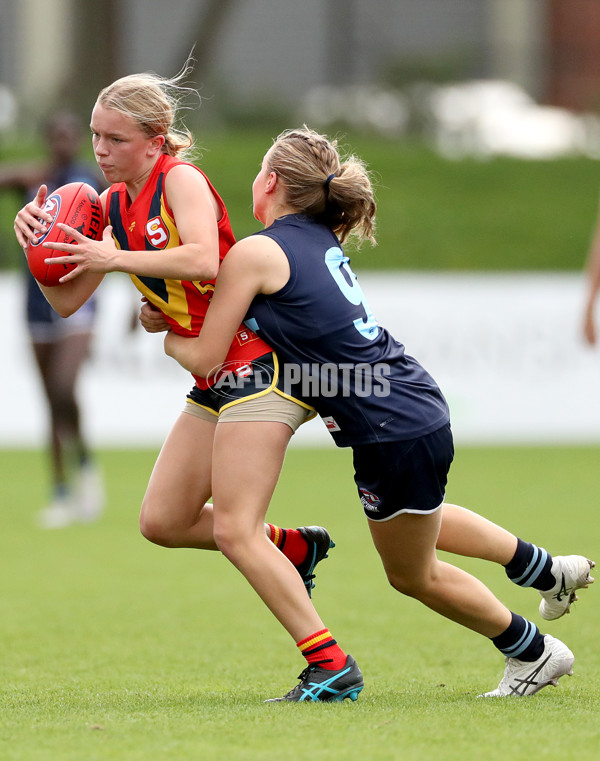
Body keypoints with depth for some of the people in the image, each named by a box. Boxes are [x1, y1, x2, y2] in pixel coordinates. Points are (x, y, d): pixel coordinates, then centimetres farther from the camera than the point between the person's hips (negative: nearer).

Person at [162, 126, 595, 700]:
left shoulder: (254, 253, -14)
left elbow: (205, 359, -9)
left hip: (394, 434, -8)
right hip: (417, 409, 8)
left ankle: (534, 652, 30)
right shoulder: (320, 241, 10)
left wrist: (165, 334, 10)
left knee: (413, 574, 17)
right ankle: (544, 568, 49)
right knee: (418, 524, 37)